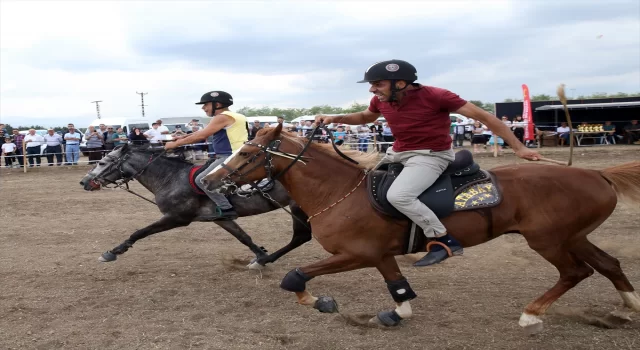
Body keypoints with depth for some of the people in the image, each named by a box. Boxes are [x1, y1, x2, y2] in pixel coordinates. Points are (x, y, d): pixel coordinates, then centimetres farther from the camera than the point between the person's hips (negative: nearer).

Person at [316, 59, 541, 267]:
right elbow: (366, 116, 22)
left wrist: (518, 148, -16)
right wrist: (334, 119, 3)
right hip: (397, 153, 8)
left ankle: (445, 241, -18)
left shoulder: (435, 96, -22)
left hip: (431, 156, -8)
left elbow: (483, 116, -16)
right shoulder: (380, 101, -3)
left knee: (398, 195, -30)